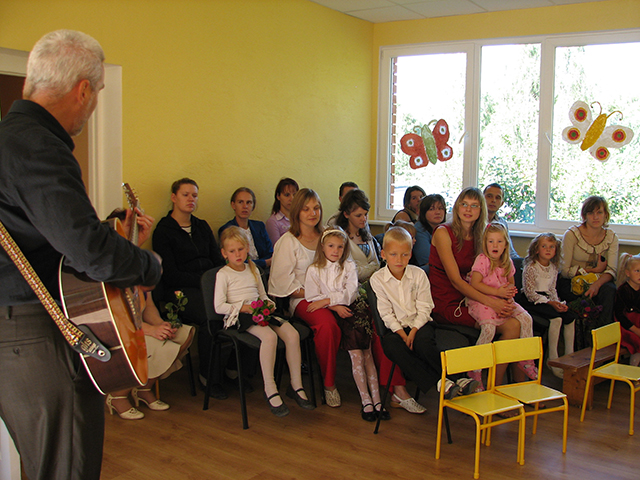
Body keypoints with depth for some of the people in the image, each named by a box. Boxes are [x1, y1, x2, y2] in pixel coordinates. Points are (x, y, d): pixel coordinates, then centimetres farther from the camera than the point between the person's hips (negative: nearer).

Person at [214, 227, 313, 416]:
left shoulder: (253, 269, 20)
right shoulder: (223, 274, 0)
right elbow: (219, 306, -7)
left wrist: (268, 304, 1)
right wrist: (244, 307, -14)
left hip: (259, 312, 6)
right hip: (238, 316, -6)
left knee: (292, 333, -19)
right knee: (269, 336, -35)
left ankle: (296, 386, -8)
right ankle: (270, 390, -24)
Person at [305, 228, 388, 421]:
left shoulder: (349, 267, 14)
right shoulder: (314, 270, 12)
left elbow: (350, 294, 1)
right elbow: (312, 297, 0)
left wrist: (327, 300, -10)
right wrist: (335, 306, -11)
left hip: (350, 309, 2)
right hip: (329, 314, -1)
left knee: (365, 351, -17)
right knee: (356, 353, -19)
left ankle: (375, 399, -17)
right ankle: (366, 400, -16)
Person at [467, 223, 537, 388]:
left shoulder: (507, 262, 9)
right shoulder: (482, 260, -11)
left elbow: (511, 283, 22)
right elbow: (475, 283, -18)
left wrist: (510, 291, -3)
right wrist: (498, 291, -20)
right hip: (481, 301, -6)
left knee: (526, 318, -10)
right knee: (489, 327, -30)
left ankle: (526, 359, 7)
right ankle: (475, 370, -16)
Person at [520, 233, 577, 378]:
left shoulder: (553, 268, 12)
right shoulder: (531, 268, -11)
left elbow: (552, 289, 16)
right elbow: (530, 293, -15)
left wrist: (558, 303, -4)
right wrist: (550, 303, -21)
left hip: (546, 299, 7)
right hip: (530, 301, -7)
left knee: (571, 317, -12)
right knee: (557, 318, -27)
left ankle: (569, 356, -2)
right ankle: (553, 360, -20)